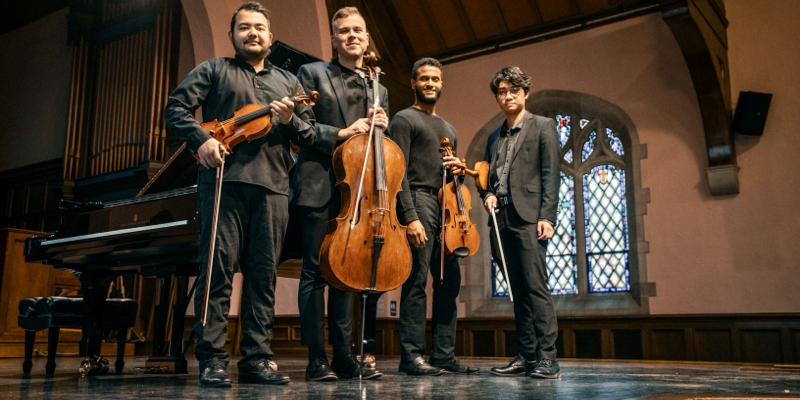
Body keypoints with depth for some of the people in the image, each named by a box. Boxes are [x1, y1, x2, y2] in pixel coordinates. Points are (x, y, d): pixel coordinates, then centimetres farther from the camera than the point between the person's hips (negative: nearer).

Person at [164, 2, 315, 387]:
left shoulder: (287, 81, 23)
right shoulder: (213, 70, 16)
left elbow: (311, 137, 16)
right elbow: (176, 107, 5)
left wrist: (291, 121, -5)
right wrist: (201, 139, -12)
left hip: (273, 186, 3)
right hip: (224, 178, -3)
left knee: (263, 273, 2)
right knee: (218, 267, -6)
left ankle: (257, 358, 8)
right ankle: (212, 359, 0)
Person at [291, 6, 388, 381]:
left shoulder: (378, 89, 21)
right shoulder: (312, 73, 7)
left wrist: (381, 126, 2)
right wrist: (340, 133, -13)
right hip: (320, 186, -4)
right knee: (315, 272, -5)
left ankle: (344, 355, 12)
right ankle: (317, 359, 0)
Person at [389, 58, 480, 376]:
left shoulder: (448, 129, 27)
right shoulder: (404, 120, 3)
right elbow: (398, 172, -9)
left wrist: (457, 168, 6)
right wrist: (410, 217, -18)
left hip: (445, 206, 8)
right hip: (419, 200, -7)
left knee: (450, 281, 5)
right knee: (416, 281, -9)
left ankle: (444, 355, 11)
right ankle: (411, 356, -3)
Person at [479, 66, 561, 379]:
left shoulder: (543, 127, 6)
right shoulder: (494, 137, 22)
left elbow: (551, 175, -3)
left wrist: (547, 217, -13)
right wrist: (488, 196, 3)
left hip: (529, 218, -6)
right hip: (502, 220, 6)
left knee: (536, 288, -12)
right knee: (518, 292, 6)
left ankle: (547, 359, -8)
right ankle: (527, 357, 9)